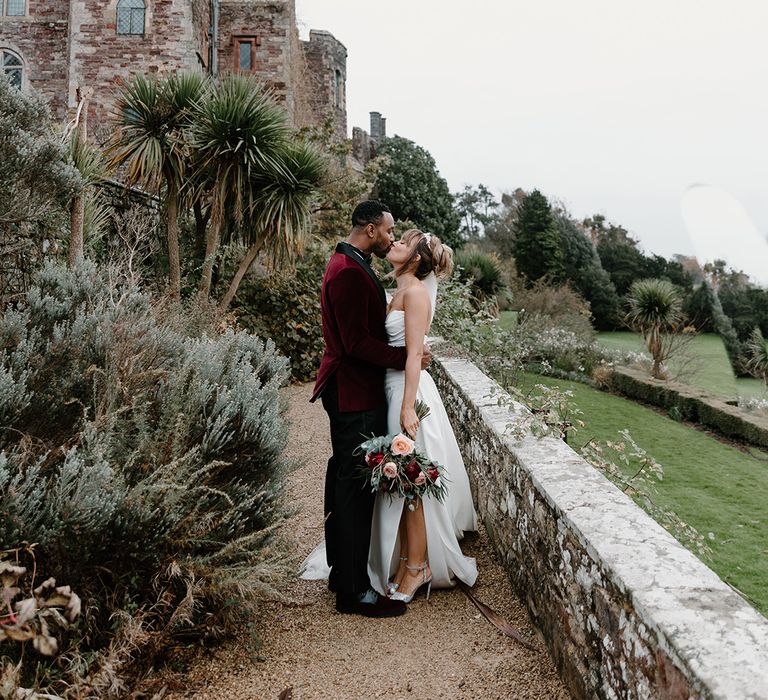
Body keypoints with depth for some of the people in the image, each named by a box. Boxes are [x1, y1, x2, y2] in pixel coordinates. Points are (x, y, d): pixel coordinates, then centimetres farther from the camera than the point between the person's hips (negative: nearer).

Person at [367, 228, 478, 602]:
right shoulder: (402, 291, 14)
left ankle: (417, 567, 12)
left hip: (408, 389, -9)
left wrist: (408, 407, -24)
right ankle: (406, 559, 26)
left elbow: (414, 353, -19)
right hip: (393, 387, 9)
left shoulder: (415, 292, -13)